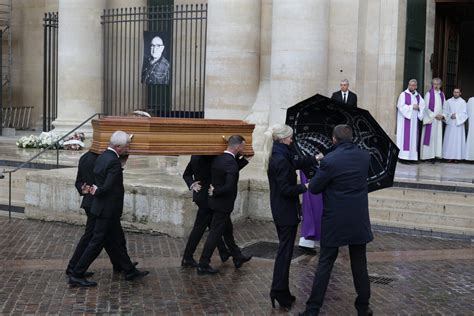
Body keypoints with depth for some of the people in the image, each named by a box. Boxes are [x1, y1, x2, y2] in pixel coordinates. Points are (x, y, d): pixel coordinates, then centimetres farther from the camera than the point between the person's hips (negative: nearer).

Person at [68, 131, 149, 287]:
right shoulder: (114, 162, -22)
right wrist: (97, 192, -9)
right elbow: (107, 187, -26)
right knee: (97, 242, 0)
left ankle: (130, 271, 30)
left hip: (105, 208, 10)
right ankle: (76, 275, 8)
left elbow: (97, 179, 10)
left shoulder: (102, 157, 7)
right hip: (108, 210, -10)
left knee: (116, 240, 18)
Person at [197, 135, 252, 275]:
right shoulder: (230, 162, -23)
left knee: (228, 231, 21)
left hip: (216, 201, 9)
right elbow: (229, 186, -31)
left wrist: (245, 159, 15)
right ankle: (203, 265, 7)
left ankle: (238, 258, 36)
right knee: (215, 234, 0)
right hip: (222, 204, -9)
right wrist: (215, 192, -16)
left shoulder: (218, 158, 3)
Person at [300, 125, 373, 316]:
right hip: (359, 220, 3)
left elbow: (314, 188, -9)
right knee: (360, 264, 12)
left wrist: (320, 170, 10)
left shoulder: (329, 160, -16)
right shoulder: (365, 156, -1)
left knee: (325, 264, 3)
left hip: (334, 221, -3)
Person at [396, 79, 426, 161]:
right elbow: (401, 106, -11)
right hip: (405, 119, -5)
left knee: (413, 137, 2)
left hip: (414, 120, 5)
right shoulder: (403, 94, 0)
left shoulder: (418, 96, 15)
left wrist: (418, 107, -12)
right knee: (405, 137, -9)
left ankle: (412, 156, 2)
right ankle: (403, 155, -9)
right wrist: (412, 107, -13)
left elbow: (423, 106, 9)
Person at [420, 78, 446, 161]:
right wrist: (435, 115, -13)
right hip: (430, 119, -5)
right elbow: (426, 107, -8)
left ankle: (436, 154, 3)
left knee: (438, 137, 2)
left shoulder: (442, 95, 13)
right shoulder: (429, 94, -3)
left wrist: (442, 115, -3)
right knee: (429, 136, -6)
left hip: (439, 120, 5)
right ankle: (427, 155, -5)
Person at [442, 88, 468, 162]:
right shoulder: (448, 101, 7)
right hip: (450, 123, 2)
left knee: (458, 140, -3)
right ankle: (450, 156, 1)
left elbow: (464, 113, -2)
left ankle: (457, 156, -1)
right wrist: (450, 115, -12)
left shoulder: (463, 102, 1)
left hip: (459, 124, -2)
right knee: (449, 140, -1)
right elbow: (445, 111, 5)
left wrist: (456, 116, -13)